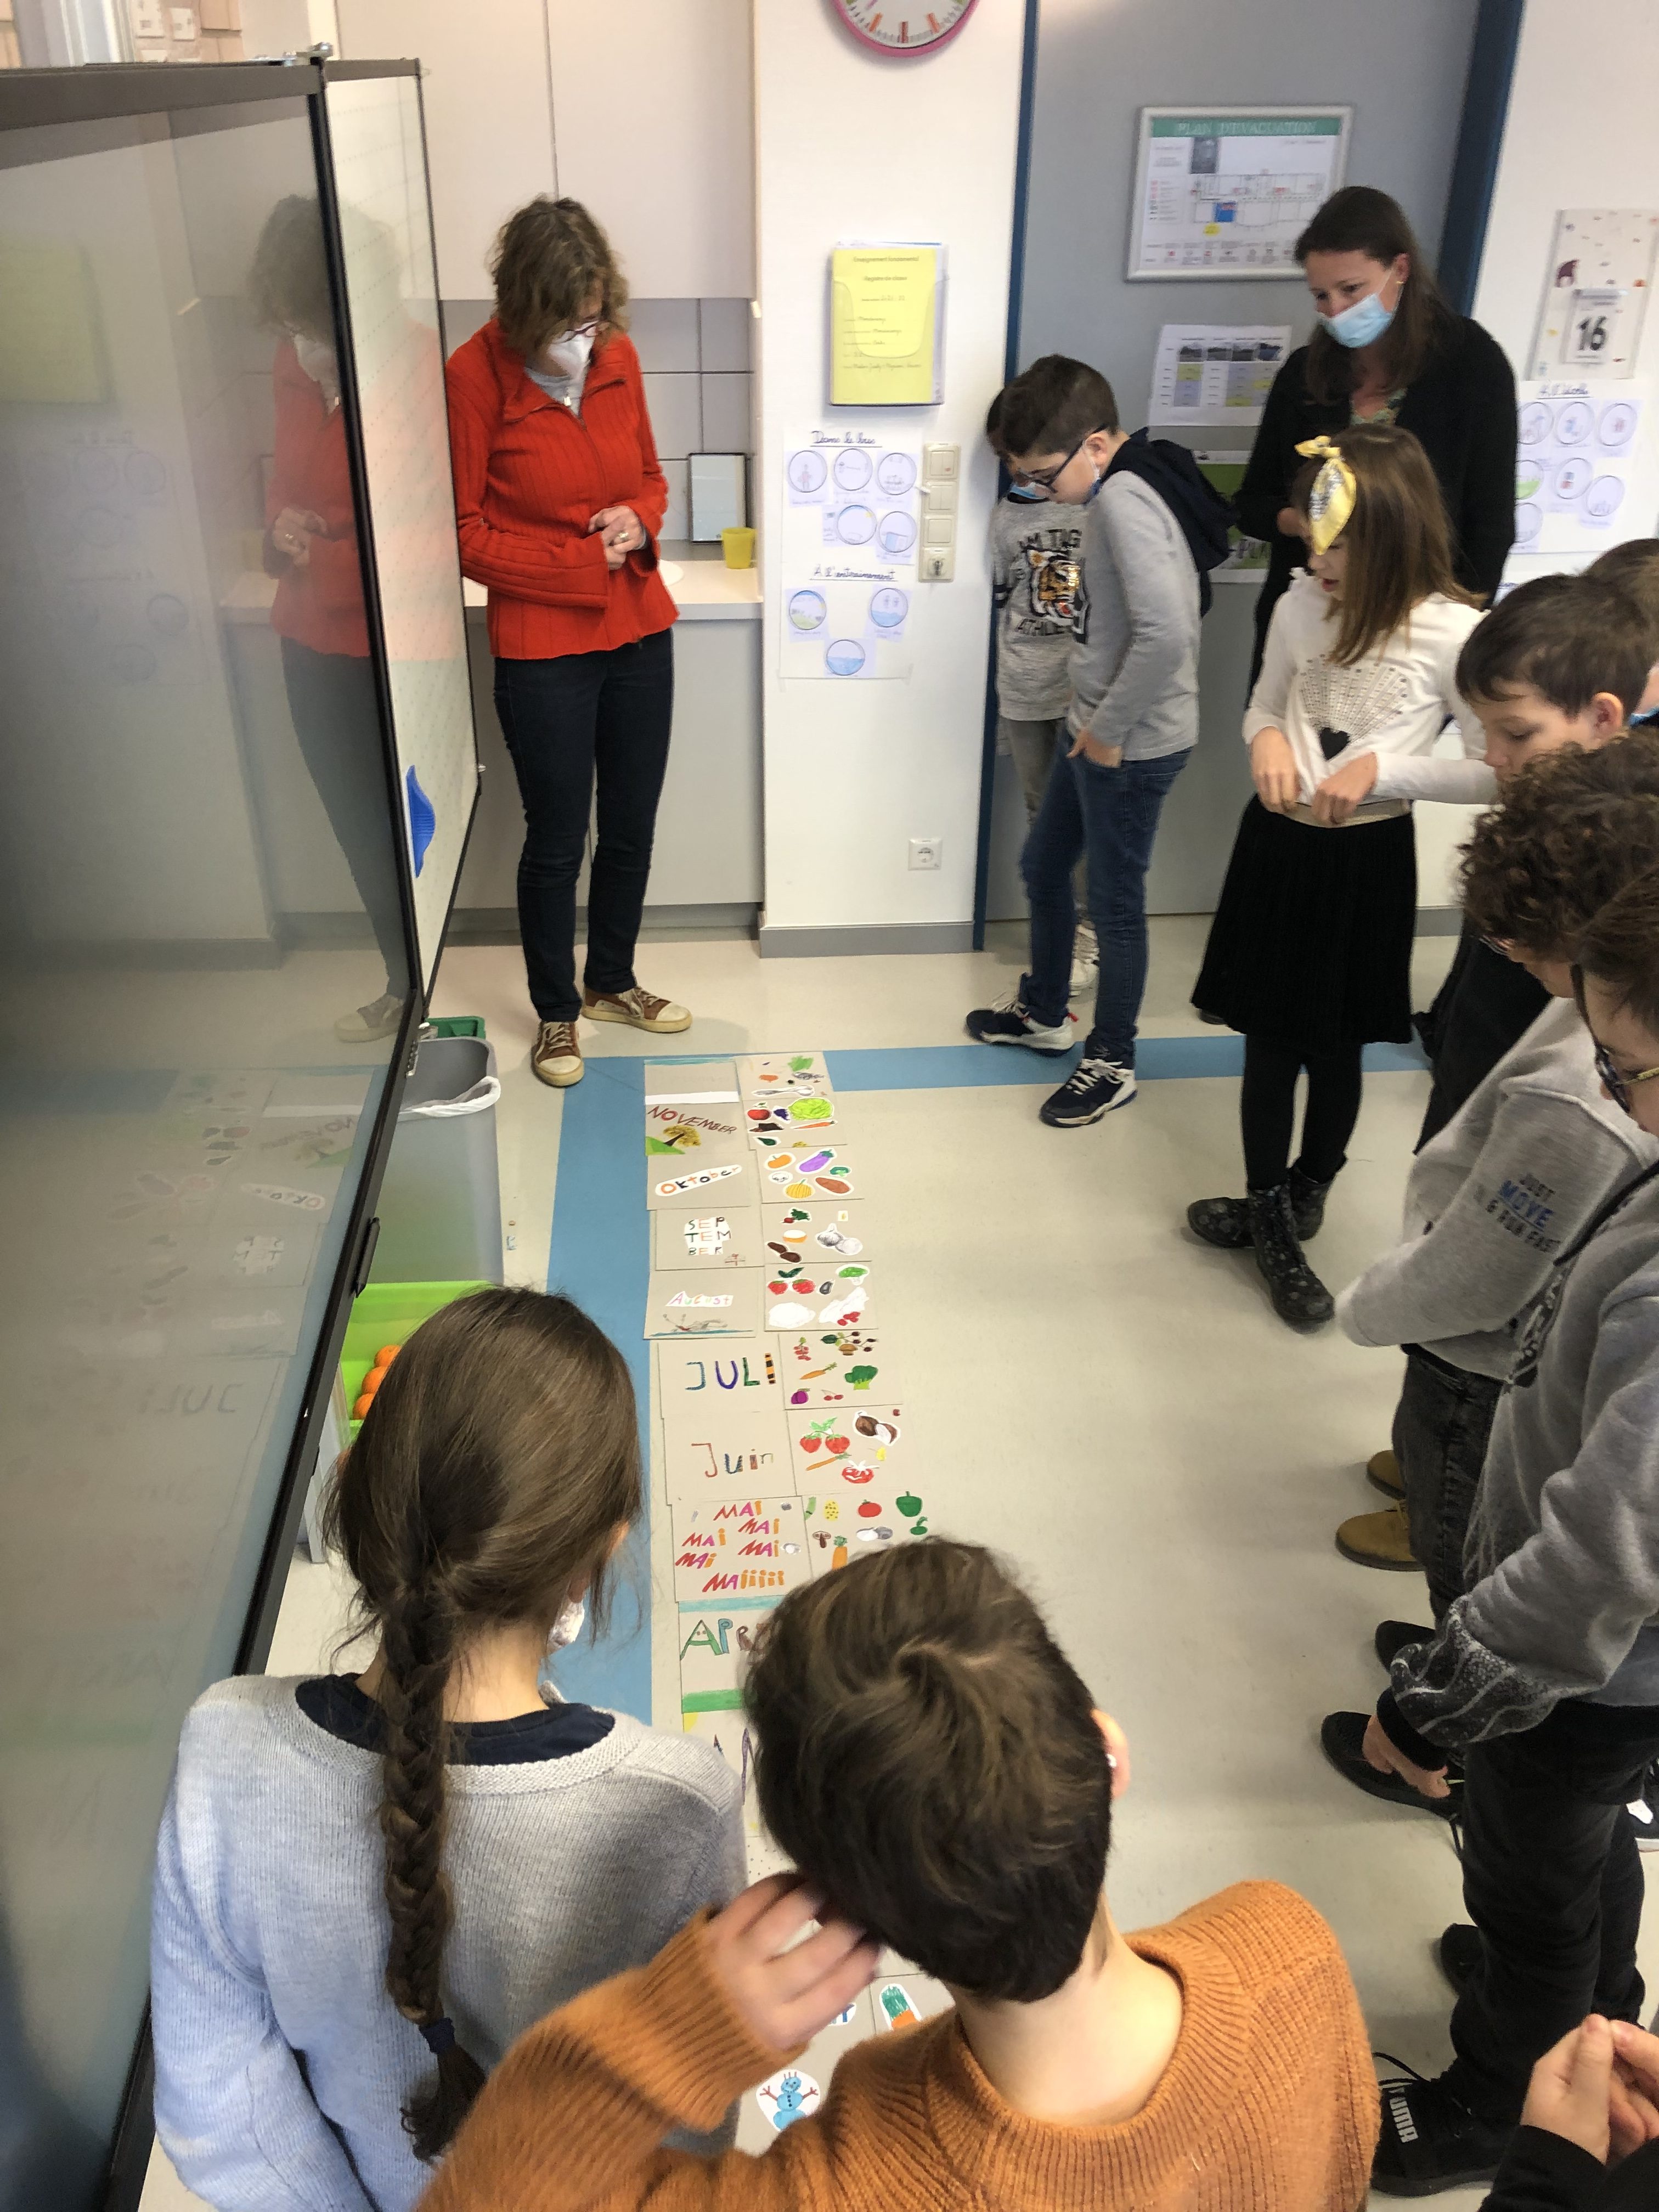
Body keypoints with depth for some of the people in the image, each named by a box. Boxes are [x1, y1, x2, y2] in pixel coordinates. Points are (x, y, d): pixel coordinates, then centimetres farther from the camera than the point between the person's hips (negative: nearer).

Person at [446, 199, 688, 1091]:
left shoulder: (616, 357, 1)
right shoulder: (477, 375, -13)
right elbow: (464, 535, -11)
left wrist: (640, 519, -8)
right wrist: (582, 560, -16)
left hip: (639, 631, 5)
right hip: (542, 648, -5)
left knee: (632, 824, 15)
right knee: (557, 839, 5)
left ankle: (612, 980, 36)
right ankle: (556, 1011, 25)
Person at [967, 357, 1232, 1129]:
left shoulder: (1123, 501, -22)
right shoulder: (1125, 485, 8)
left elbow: (1165, 635, -33)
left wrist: (1109, 730, -21)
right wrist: (1094, 716, 12)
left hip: (1134, 744, -10)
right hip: (1101, 732, 10)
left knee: (1115, 902, 4)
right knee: (1042, 867, 22)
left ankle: (1111, 1064, 21)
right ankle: (1042, 1010, 42)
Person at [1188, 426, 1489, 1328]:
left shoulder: (1452, 633, -15)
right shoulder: (1300, 604, -2)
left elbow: (1498, 770, -12)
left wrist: (1384, 770, -22)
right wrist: (1265, 738, -9)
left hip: (1366, 859, -3)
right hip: (1276, 845, 4)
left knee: (1334, 1047, 13)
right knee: (1270, 1043, 11)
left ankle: (1303, 1197, 38)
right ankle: (1272, 1219, 28)